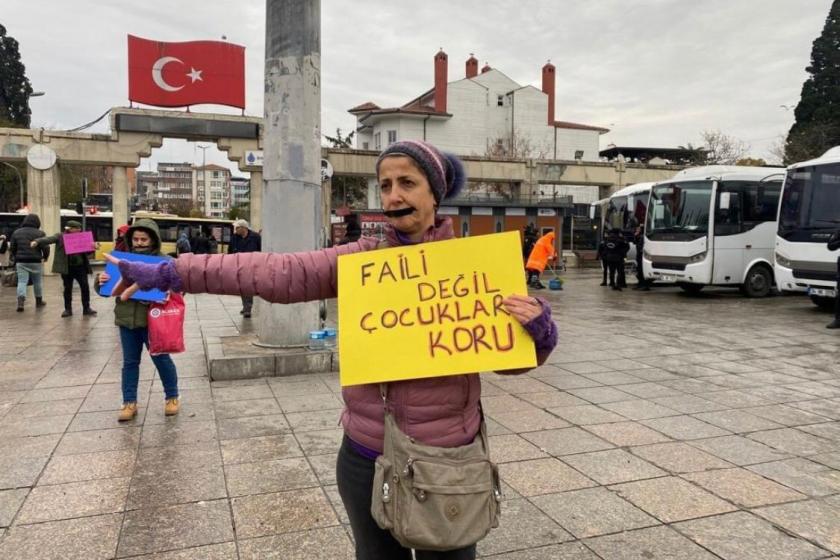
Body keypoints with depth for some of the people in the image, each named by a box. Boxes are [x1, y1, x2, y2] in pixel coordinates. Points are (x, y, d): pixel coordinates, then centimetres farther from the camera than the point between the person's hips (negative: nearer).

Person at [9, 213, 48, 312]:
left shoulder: (16, 232, 5)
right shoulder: (40, 233, -7)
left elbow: (12, 248, 10)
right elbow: (46, 248, -9)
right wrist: (45, 257, 11)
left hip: (21, 262, 2)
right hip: (36, 261, -2)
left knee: (22, 282, 1)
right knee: (37, 282, 12)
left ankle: (20, 301, -17)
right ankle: (39, 301, 24)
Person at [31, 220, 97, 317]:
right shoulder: (60, 237, 2)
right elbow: (48, 239, -12)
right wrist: (37, 242, -30)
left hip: (80, 267, 2)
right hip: (67, 268, -2)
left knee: (85, 287, 1)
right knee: (68, 288, 6)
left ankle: (86, 308, 13)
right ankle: (68, 309, 15)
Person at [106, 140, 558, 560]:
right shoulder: (359, 259, -3)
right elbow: (276, 272, -10)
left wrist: (539, 332, -23)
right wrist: (170, 273, -15)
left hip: (445, 458, -2)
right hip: (365, 456, 2)